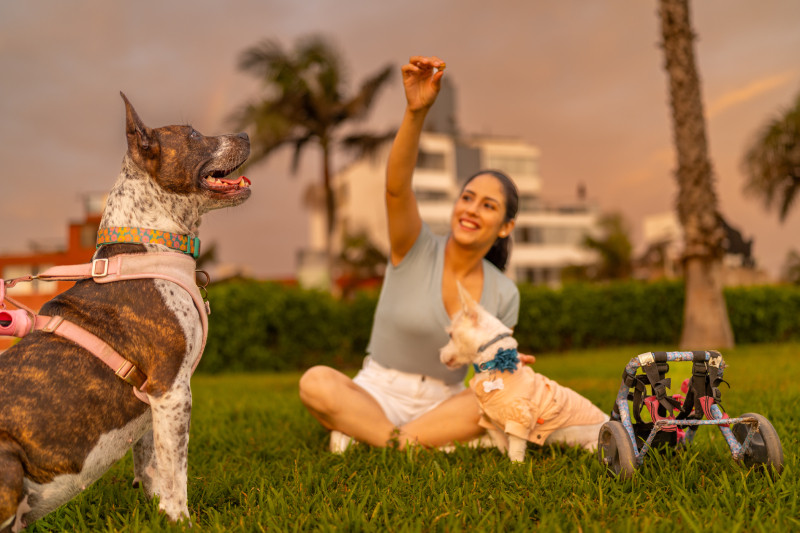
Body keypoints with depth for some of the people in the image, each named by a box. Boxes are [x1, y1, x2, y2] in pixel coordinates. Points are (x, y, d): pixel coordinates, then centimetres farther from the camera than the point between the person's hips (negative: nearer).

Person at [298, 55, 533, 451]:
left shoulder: (504, 295, 0)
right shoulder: (416, 250, -10)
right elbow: (397, 187, -29)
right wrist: (416, 111, -44)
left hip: (443, 407, 4)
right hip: (375, 398, -3)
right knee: (317, 382, -32)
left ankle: (361, 438, -23)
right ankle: (420, 446, -23)